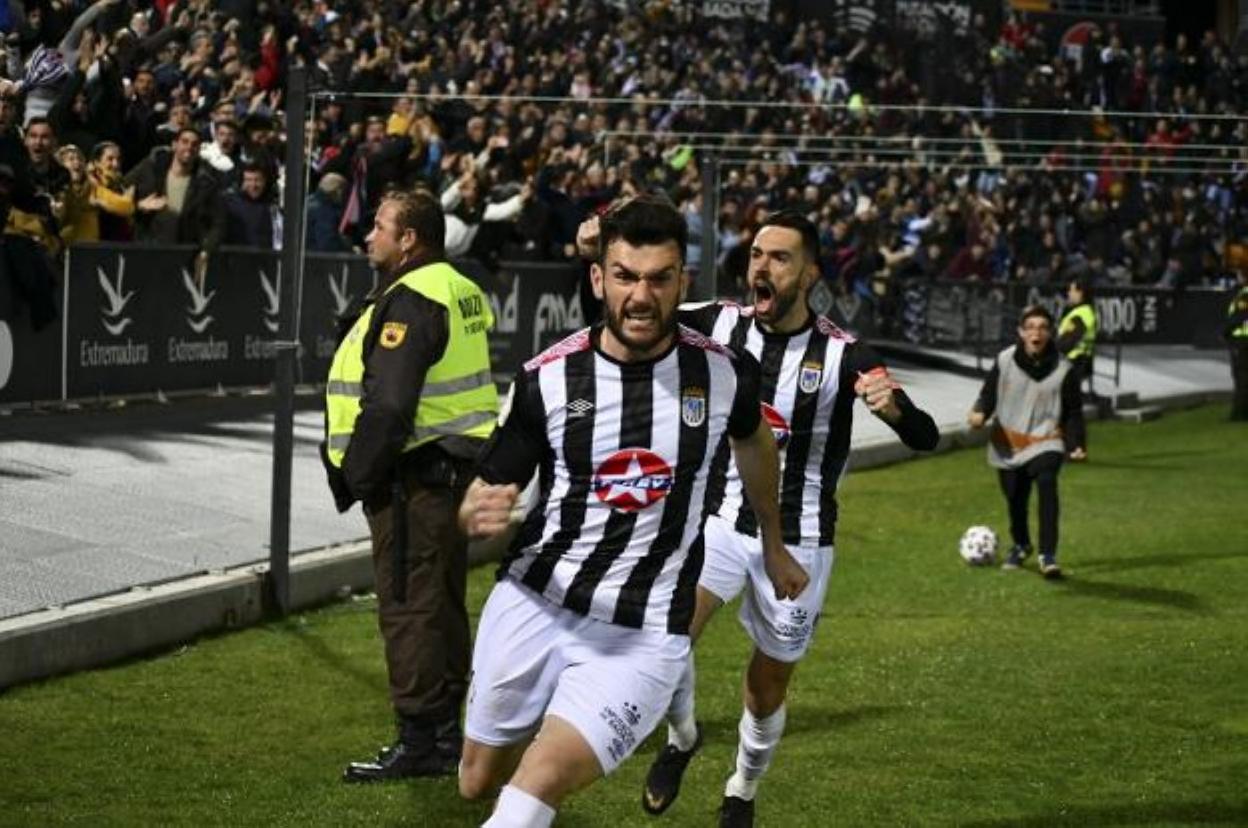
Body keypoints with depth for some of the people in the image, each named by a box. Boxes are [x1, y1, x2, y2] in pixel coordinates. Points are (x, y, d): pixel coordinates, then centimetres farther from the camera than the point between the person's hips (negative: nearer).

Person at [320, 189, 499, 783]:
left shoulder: (408, 303, -16)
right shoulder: (458, 291, 15)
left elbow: (389, 406, -23)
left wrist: (357, 475, -15)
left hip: (417, 474, -10)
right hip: (457, 465, 10)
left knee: (409, 607, -7)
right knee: (443, 606, 15)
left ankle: (419, 742, -5)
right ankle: (445, 732, 22)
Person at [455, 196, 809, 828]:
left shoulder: (724, 372, -6)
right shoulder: (546, 379, -7)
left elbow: (754, 442, 18)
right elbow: (486, 494, 2)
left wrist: (773, 545, 31)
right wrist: (479, 514, -23)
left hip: (641, 638, -2)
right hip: (530, 606, 2)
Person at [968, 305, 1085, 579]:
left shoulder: (1063, 369, -6)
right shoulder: (1005, 361, -6)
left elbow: (1073, 412, 0)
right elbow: (989, 394, 2)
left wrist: (1078, 443, -10)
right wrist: (980, 413, -19)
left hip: (1045, 442, -2)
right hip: (1008, 442, 2)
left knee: (1047, 485, -27)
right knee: (1014, 498, 12)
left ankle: (1048, 555, -26)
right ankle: (1020, 545, 43)